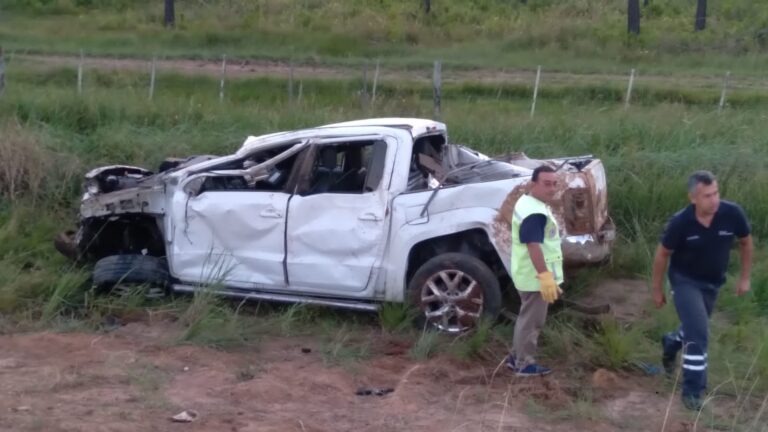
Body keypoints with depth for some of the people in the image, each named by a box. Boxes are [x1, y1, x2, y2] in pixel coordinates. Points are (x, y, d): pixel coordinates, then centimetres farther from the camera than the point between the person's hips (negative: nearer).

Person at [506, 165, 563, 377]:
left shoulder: (528, 202, 10)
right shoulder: (535, 213, -25)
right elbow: (534, 246, -32)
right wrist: (545, 276, -37)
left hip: (529, 274, 11)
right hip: (535, 277, -11)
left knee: (527, 318, 21)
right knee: (532, 321, 2)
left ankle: (516, 357, 31)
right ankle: (525, 364, 13)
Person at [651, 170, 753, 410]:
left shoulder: (732, 213, -23)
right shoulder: (680, 222, -27)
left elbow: (746, 242, -1)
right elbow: (662, 255, -10)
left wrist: (744, 277, 3)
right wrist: (657, 289, -3)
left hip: (713, 283, 4)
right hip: (685, 281, -4)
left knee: (695, 330, 22)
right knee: (698, 335, -14)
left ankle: (670, 343, 55)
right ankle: (692, 391, 1)